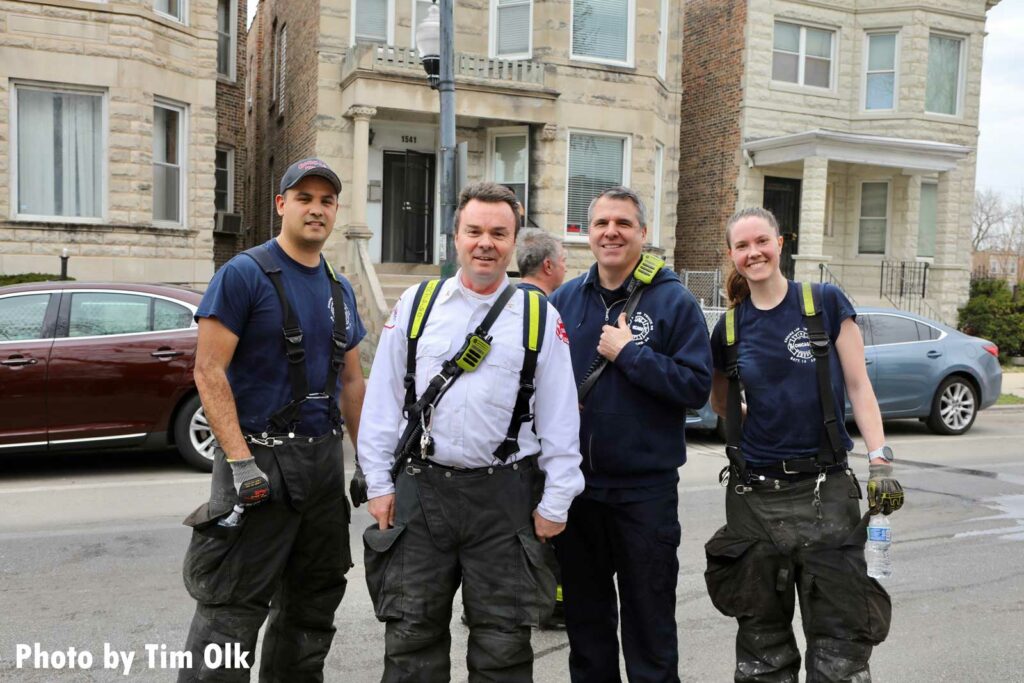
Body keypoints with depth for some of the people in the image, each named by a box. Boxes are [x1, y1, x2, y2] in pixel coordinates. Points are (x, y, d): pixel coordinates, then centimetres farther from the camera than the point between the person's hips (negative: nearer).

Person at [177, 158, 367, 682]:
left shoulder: (340, 289, 13)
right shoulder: (244, 274, -8)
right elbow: (208, 370, -13)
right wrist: (241, 461, -20)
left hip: (325, 458, 7)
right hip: (261, 457, -7)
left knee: (313, 602, 16)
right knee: (231, 610, -4)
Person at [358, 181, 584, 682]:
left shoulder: (540, 316, 1)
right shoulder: (416, 305, 4)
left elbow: (559, 415, 1)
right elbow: (383, 400, 6)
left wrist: (555, 502, -2)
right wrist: (379, 483, 3)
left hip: (504, 496, -1)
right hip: (420, 490, 1)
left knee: (503, 643, 9)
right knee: (411, 637, 11)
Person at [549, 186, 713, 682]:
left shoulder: (674, 301, -6)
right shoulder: (563, 301, 5)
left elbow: (697, 386, -14)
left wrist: (629, 353, -19)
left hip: (645, 488, -4)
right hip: (575, 484, 4)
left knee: (649, 621, 9)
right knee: (584, 616, 19)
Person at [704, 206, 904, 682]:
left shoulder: (826, 303, -2)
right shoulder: (729, 327, 6)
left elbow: (858, 386, -1)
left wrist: (880, 461, -10)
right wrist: (760, 428, 8)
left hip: (825, 488, -2)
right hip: (754, 494, 3)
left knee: (839, 641, -1)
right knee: (762, 640, 13)